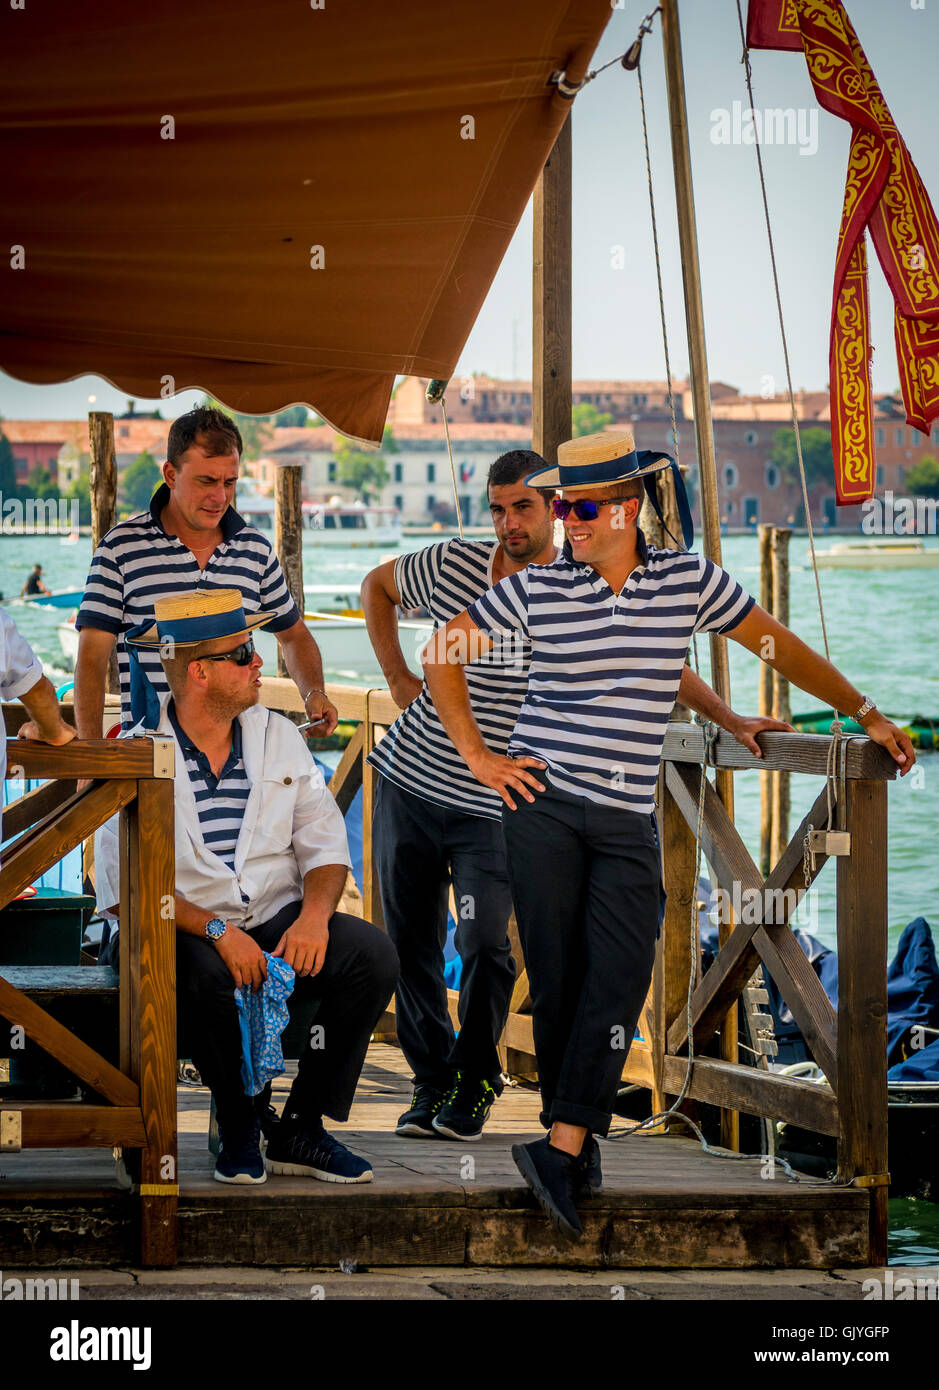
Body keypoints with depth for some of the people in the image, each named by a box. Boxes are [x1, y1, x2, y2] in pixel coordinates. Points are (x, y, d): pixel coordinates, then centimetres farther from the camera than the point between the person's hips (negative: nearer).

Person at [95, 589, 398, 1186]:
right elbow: (127, 889, -13)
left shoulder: (279, 737, 10)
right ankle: (240, 1128, -12)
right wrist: (217, 931, -26)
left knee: (373, 953, -22)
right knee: (208, 972, -38)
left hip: (279, 923, 4)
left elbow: (324, 845, 7)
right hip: (181, 931, -4)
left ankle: (301, 1130, -10)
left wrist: (314, 914, -15)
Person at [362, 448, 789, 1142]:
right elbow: (377, 585, 18)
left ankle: (475, 1085, 5)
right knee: (411, 944, 6)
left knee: (485, 947, -13)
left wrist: (730, 720, -9)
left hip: (493, 805, -2)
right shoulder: (453, 565, -1)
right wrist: (397, 676, 10)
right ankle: (431, 1081, 21)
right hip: (410, 781, 2)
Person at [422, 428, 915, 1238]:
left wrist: (865, 713, 15)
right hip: (544, 804, -1)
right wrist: (476, 755, 5)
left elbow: (777, 645, 14)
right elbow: (443, 654, 10)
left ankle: (560, 1147, -18)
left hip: (627, 820, 1)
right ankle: (576, 1145, 7)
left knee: (619, 980, -14)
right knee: (557, 981, -3)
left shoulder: (689, 580, 4)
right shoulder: (536, 590, 1)